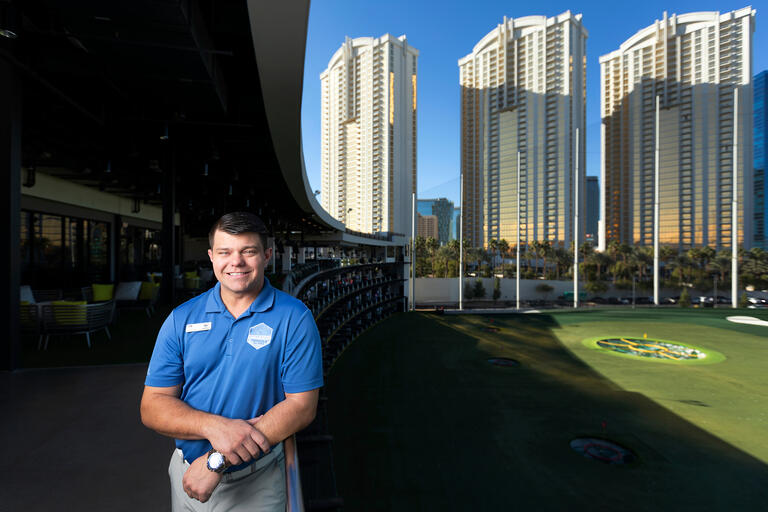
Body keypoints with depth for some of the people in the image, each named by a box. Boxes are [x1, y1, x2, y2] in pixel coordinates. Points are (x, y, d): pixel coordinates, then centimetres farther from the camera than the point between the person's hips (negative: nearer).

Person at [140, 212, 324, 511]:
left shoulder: (294, 318, -15)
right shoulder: (181, 319, -4)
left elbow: (302, 406, -17)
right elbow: (152, 407, -5)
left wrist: (218, 460, -21)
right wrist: (214, 426, -24)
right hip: (186, 475, 4)